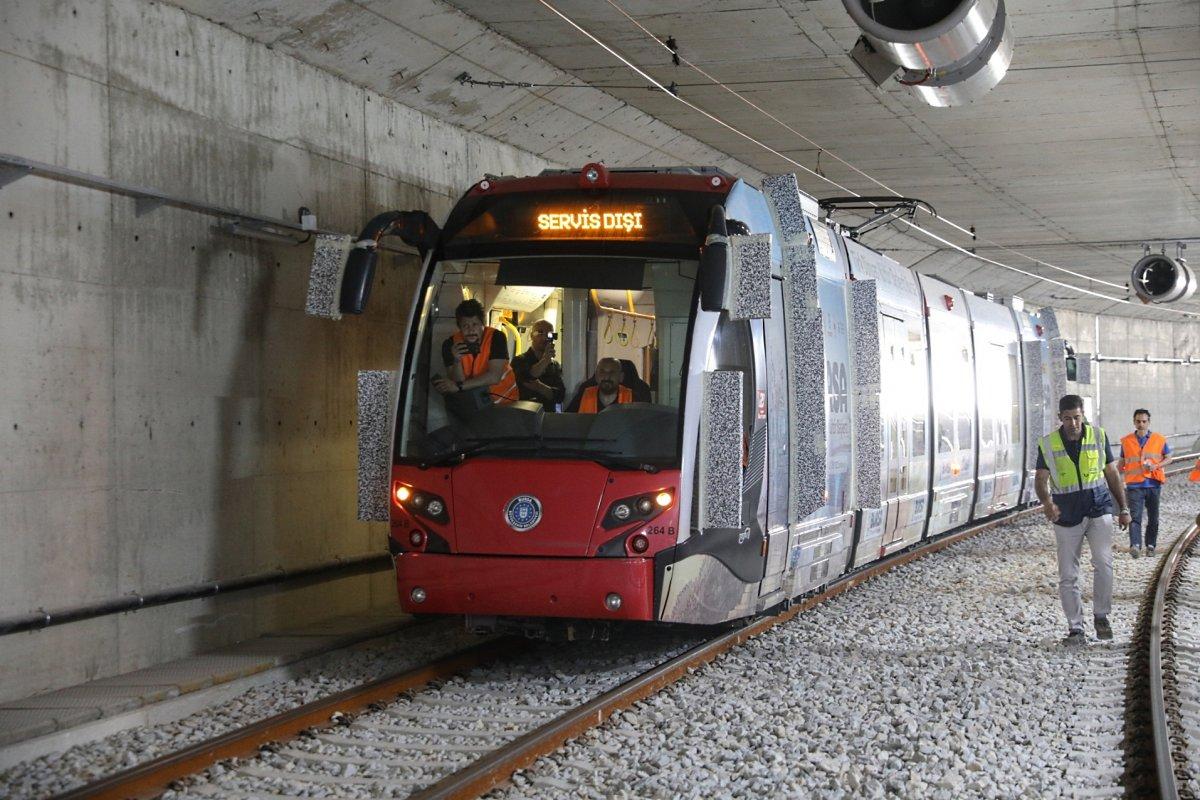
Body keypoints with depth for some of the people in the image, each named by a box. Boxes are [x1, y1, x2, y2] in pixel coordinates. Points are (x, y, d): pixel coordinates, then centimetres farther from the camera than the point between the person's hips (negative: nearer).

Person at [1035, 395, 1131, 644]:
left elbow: (1112, 474, 10)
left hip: (1098, 509, 0)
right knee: (1068, 575, 2)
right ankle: (1075, 627, 13)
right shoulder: (1048, 444, -1)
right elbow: (1040, 479, -6)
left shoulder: (1098, 436, 3)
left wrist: (1124, 508, 10)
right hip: (1067, 515, 0)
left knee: (1103, 563, -17)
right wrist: (1046, 502, -28)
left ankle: (1101, 616, 2)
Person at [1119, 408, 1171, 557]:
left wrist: (1157, 466, -11)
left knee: (1153, 518, 10)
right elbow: (1122, 463, 14)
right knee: (1135, 517, -15)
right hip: (1134, 485, -1)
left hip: (1153, 484, 1)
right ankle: (1135, 545, -27)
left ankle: (1151, 545, 23)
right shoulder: (1126, 441, 5)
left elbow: (1168, 458, 8)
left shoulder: (1159, 439, 3)